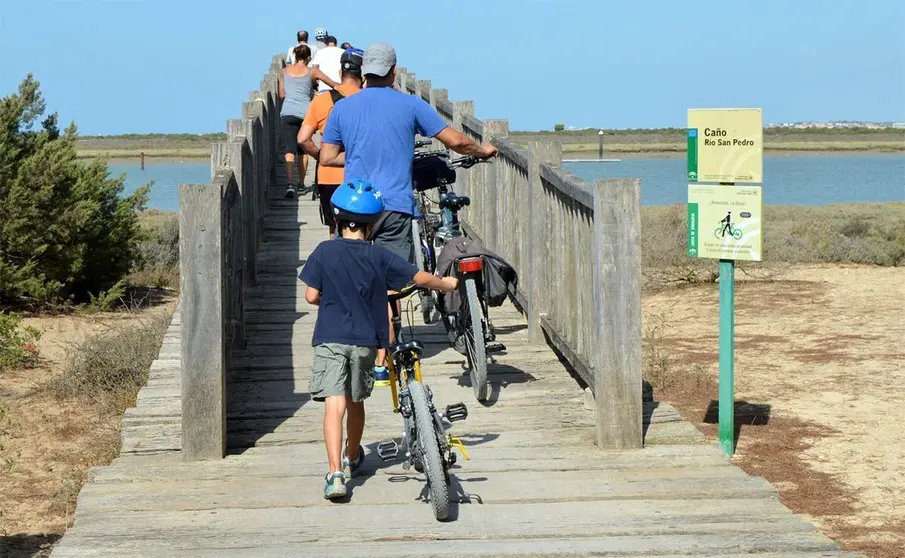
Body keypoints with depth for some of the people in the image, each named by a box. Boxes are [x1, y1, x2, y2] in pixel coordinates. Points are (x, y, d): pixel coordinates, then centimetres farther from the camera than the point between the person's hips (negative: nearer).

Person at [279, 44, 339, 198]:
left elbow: (282, 94, 17)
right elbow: (334, 85, 11)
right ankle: (301, 183, 21)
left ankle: (290, 183, -25)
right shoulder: (312, 72, 6)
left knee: (290, 149, -6)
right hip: (305, 113, 0)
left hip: (287, 114, 0)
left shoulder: (285, 71, 11)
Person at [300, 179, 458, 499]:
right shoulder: (379, 257, -1)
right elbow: (420, 278, -1)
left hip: (330, 338, -2)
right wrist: (446, 284, 19)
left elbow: (311, 296, -2)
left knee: (334, 404, -9)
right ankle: (353, 458, 41)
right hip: (365, 341, 2)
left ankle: (335, 473, -23)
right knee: (355, 401, 21)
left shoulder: (324, 252, -3)